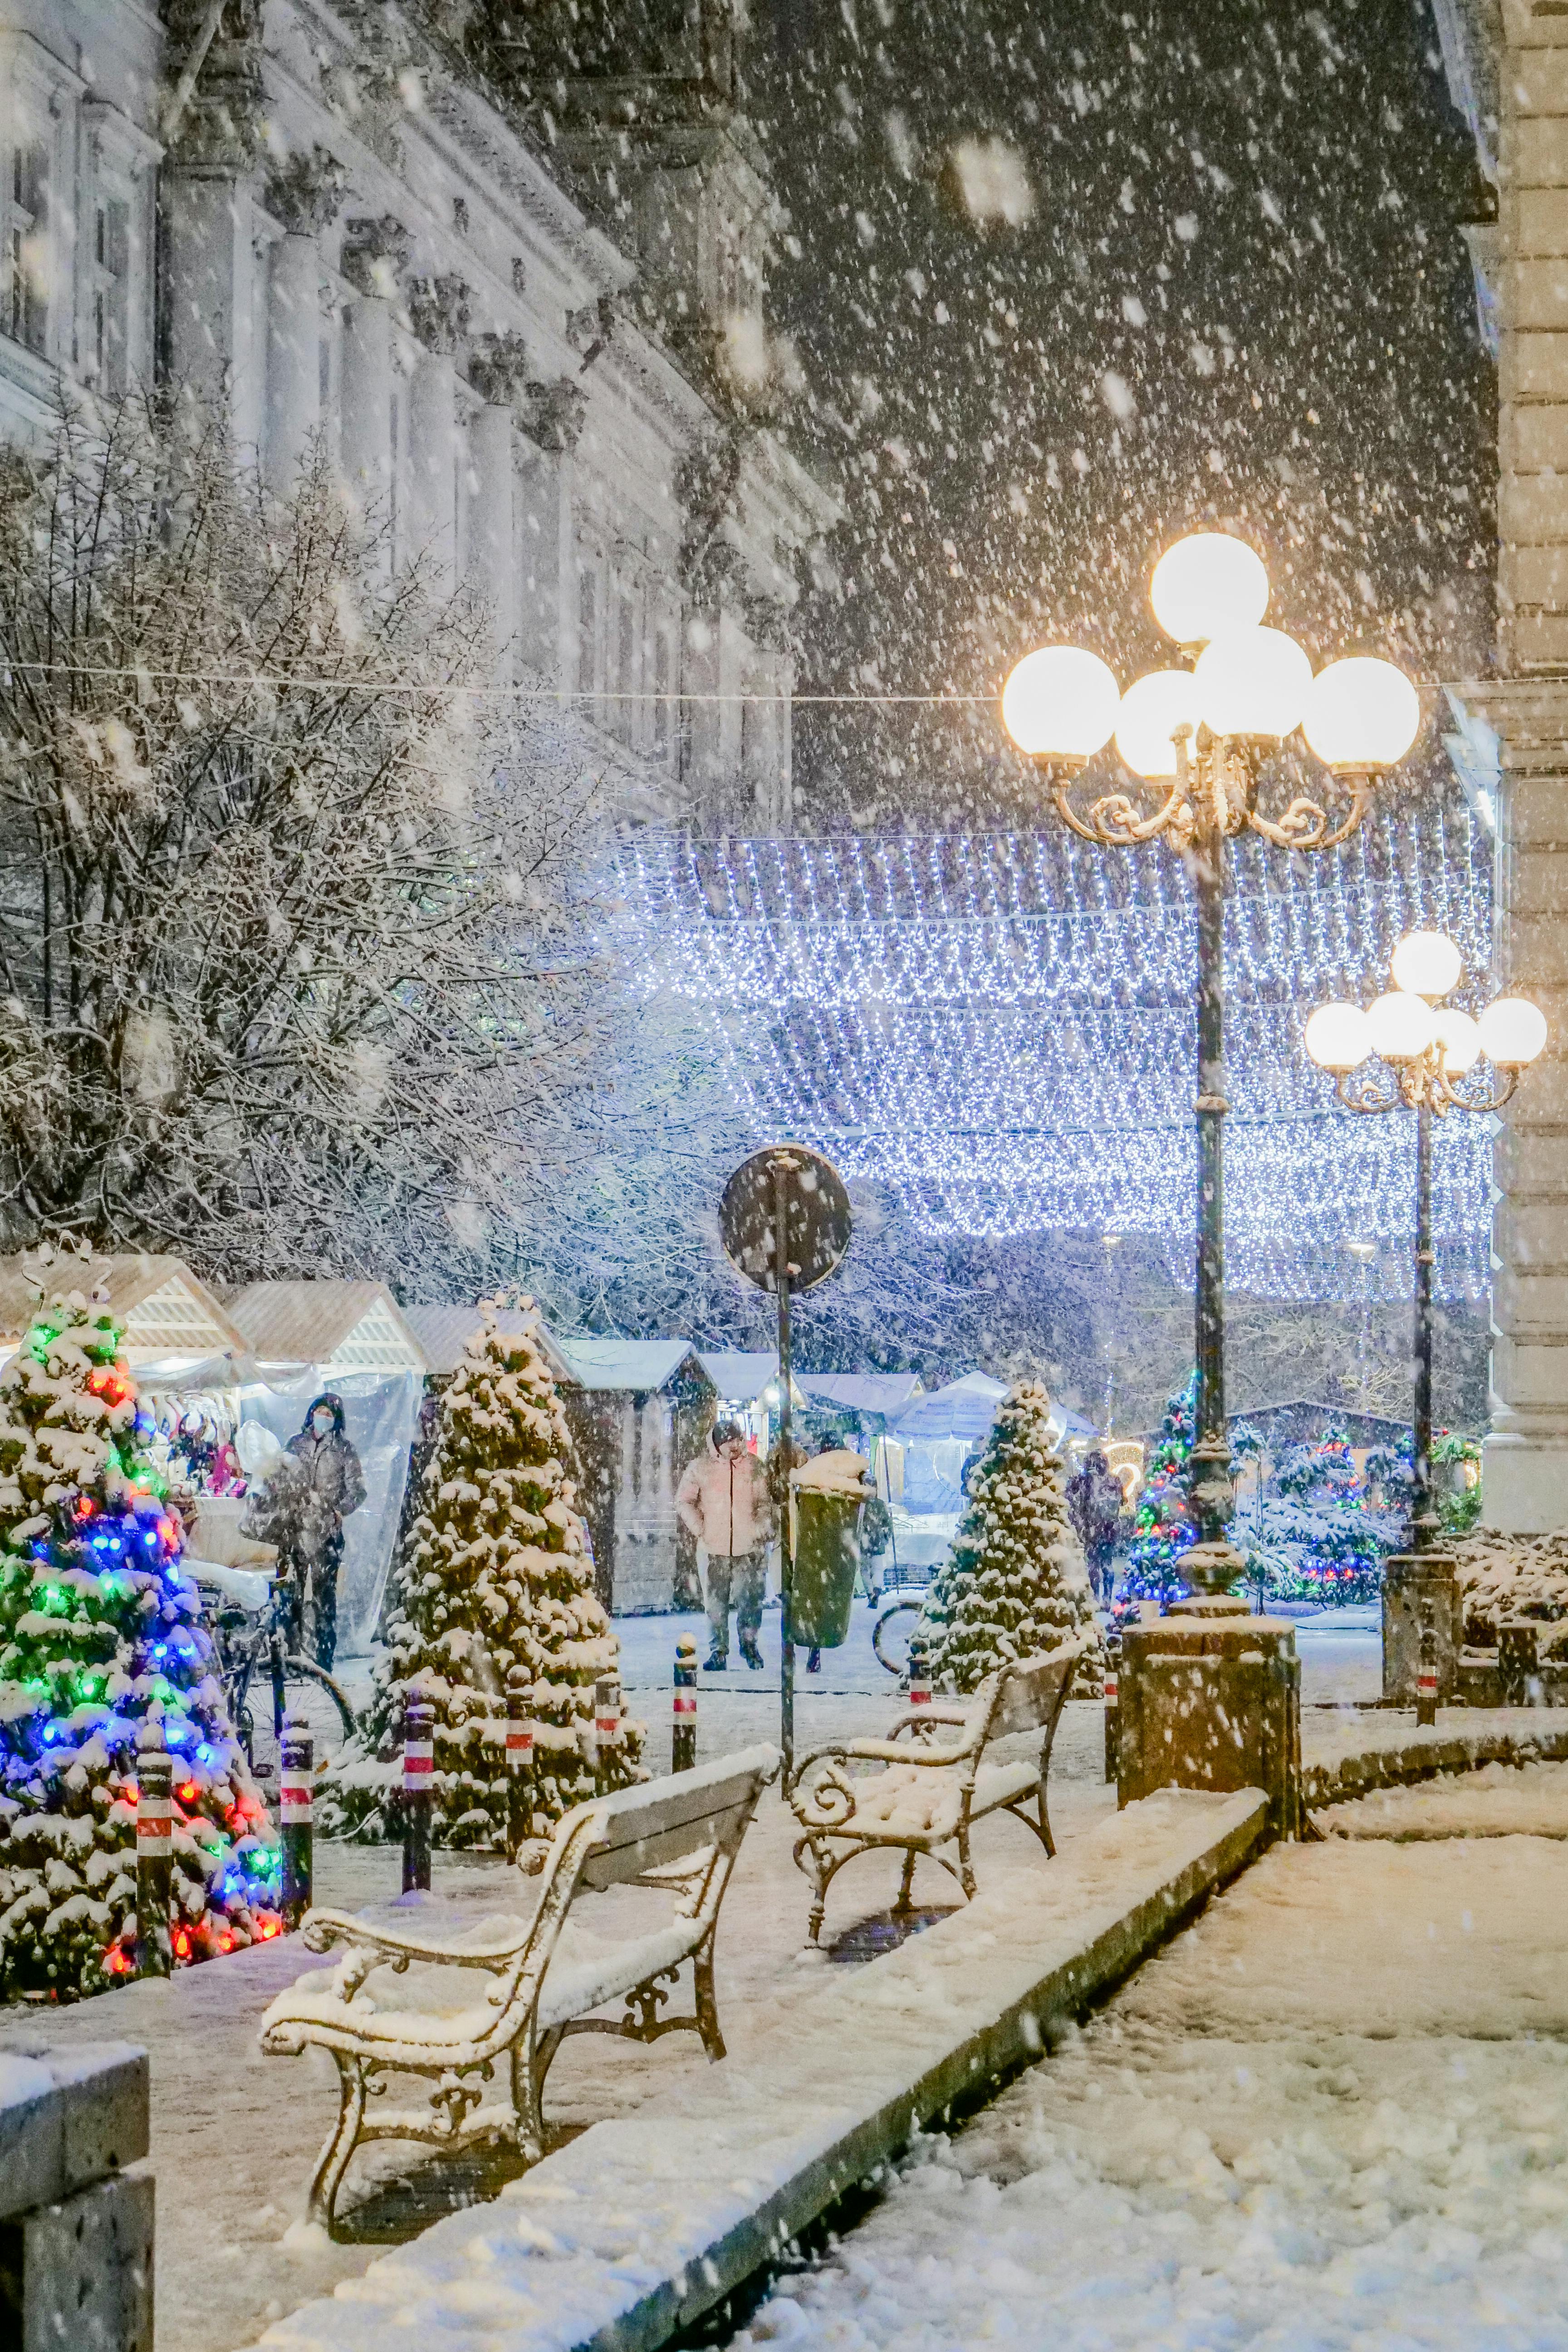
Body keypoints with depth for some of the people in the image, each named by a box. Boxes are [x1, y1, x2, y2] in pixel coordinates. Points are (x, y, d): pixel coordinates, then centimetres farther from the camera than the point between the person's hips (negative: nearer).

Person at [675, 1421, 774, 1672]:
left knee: (750, 1599, 0)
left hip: (748, 1547, 1)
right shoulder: (700, 1468, 1)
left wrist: (762, 1527, -1)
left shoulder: (753, 1466, 6)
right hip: (714, 1548, -1)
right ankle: (718, 1651, 11)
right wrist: (699, 1529, -2)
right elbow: (683, 1502, 7)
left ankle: (749, 1644, 18)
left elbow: (764, 1502, 13)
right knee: (716, 1601, 2)